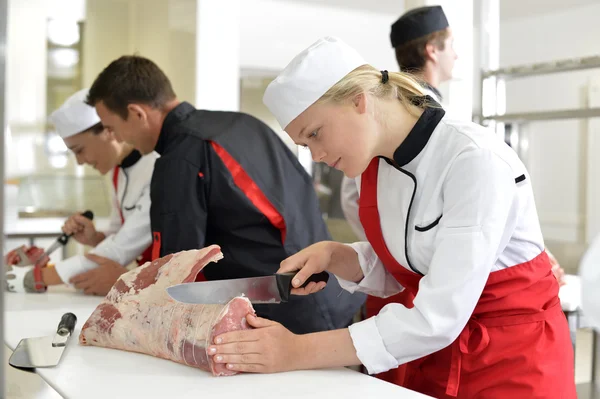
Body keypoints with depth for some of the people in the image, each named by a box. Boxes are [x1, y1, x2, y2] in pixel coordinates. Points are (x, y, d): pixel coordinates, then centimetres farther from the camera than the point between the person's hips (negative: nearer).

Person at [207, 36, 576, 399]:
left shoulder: (476, 161, -26)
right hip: (434, 358, 6)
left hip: (513, 361, -6)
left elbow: (438, 319, -30)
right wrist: (332, 255, -12)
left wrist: (298, 353, -28)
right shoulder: (376, 165, -4)